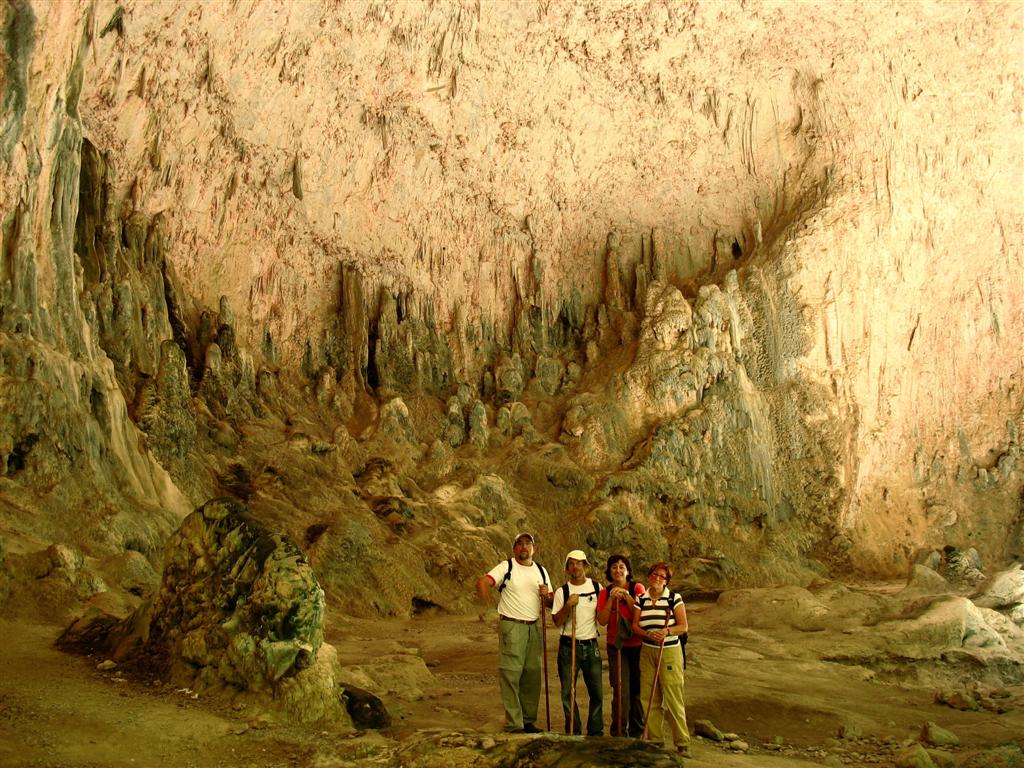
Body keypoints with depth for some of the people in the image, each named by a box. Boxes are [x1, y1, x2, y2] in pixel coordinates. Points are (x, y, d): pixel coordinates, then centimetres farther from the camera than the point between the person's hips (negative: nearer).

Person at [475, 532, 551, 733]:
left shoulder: (541, 571, 13)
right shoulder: (506, 567, -4)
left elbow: (551, 602, 16)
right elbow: (482, 582, -17)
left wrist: (546, 596, -5)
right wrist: (485, 598, -34)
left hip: (533, 627, 6)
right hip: (511, 626, -6)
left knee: (532, 675, 9)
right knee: (510, 675, -6)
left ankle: (529, 721, 21)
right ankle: (514, 725, 0)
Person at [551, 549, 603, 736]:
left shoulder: (597, 587, 5)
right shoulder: (562, 592, 0)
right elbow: (557, 621, -6)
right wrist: (568, 605, -18)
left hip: (591, 646, 1)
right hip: (568, 646, -1)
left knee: (597, 692, 3)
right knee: (568, 692, 3)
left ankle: (596, 732, 18)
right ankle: (573, 732, 15)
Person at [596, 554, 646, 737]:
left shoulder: (637, 588, 0)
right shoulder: (605, 592, 5)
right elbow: (602, 621, -5)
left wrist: (627, 596, -19)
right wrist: (611, 599, -14)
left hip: (637, 645, 0)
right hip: (616, 646, 0)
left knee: (637, 689, 7)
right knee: (620, 691, -5)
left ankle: (637, 732, 22)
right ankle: (619, 733, 6)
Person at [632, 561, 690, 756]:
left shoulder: (675, 598, -3)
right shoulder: (640, 599, 7)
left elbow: (684, 626, -5)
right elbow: (635, 626, 4)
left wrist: (667, 631, -22)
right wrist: (648, 634, -15)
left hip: (670, 652, -3)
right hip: (647, 652, 3)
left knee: (673, 698, -6)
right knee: (650, 698, 4)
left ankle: (682, 742, 4)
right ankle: (656, 740, 17)